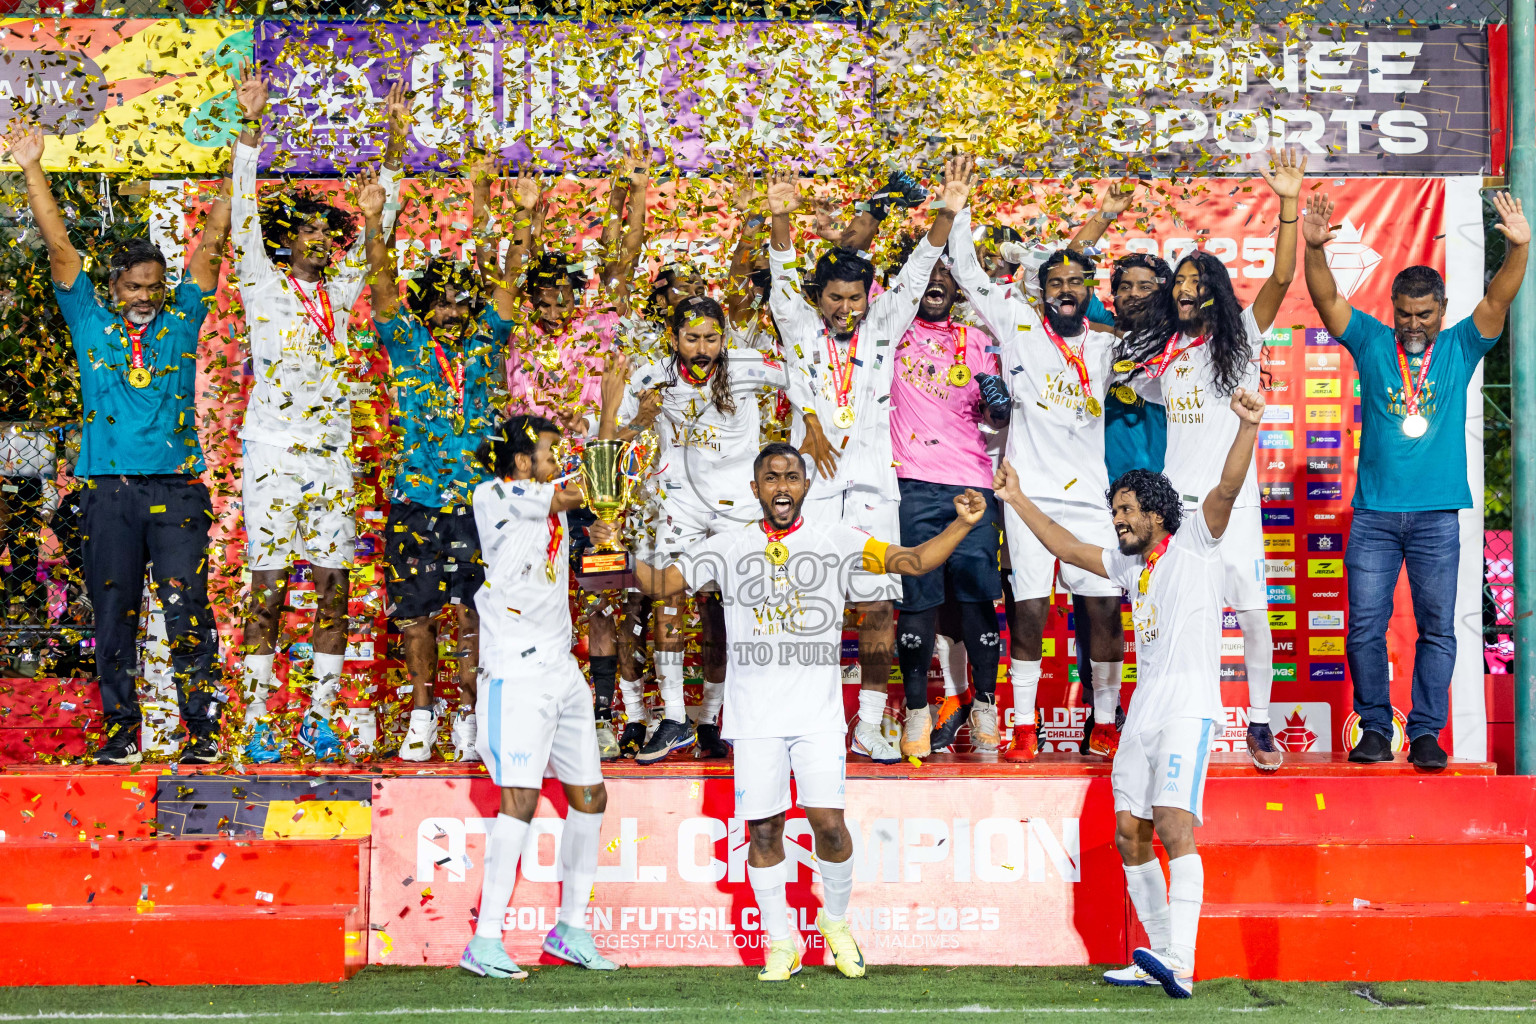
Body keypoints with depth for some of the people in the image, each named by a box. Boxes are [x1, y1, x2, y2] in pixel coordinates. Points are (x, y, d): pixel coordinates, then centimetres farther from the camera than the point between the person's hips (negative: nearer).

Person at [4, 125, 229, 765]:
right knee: (113, 613, 3)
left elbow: (212, 241, 10)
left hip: (176, 485, -1)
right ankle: (120, 729, 9)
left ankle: (201, 729, -3)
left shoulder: (180, 321, 11)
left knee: (188, 611, -6)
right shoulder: (91, 323, 11)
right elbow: (59, 246, 8)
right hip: (108, 489, 1)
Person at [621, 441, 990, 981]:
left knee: (828, 821, -9)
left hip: (819, 713, -1)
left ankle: (835, 921, 18)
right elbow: (662, 583, 8)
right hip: (754, 715, 1)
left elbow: (914, 561, 0)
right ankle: (781, 943, 17)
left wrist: (962, 524, -14)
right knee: (763, 829, 2)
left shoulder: (835, 540, 3)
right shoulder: (729, 546, 6)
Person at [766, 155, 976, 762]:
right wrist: (781, 217, -23)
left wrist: (946, 214, -14)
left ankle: (868, 726, 7)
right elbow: (784, 278, -6)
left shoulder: (881, 328, 10)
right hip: (811, 483, -1)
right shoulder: (800, 329, 8)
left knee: (878, 607, -1)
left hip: (872, 483, 1)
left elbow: (914, 276, 0)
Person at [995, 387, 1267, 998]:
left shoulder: (1194, 542, 2)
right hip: (1142, 712, 8)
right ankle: (1161, 956, 12)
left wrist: (1248, 429, -28)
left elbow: (1226, 490, -13)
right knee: (1130, 833, 4)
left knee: (1174, 825, -21)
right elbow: (1069, 549, 34)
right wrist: (1017, 501, 35)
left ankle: (1180, 964, -31)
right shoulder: (1130, 564, 22)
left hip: (1189, 707, -8)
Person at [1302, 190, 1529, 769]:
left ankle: (1426, 732, 6)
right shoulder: (1372, 343, 7)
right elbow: (1327, 298, -4)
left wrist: (1519, 248, -23)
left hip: (1437, 514, 0)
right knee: (1365, 624, -1)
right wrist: (1314, 247, -22)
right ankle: (1375, 728, 8)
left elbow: (1498, 300, -6)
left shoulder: (1460, 348, 7)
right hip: (1374, 511, 0)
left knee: (1437, 627, 0)